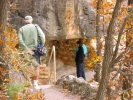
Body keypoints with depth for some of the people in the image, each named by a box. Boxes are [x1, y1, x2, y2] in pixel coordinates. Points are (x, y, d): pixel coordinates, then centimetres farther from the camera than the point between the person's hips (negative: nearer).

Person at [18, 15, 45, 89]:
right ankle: (35, 84, 2)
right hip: (35, 49, -1)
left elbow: (20, 40, -8)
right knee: (36, 67, 6)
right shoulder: (36, 27, 5)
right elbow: (42, 37, -8)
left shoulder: (21, 29, 7)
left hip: (26, 50, 1)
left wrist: (27, 49, -11)